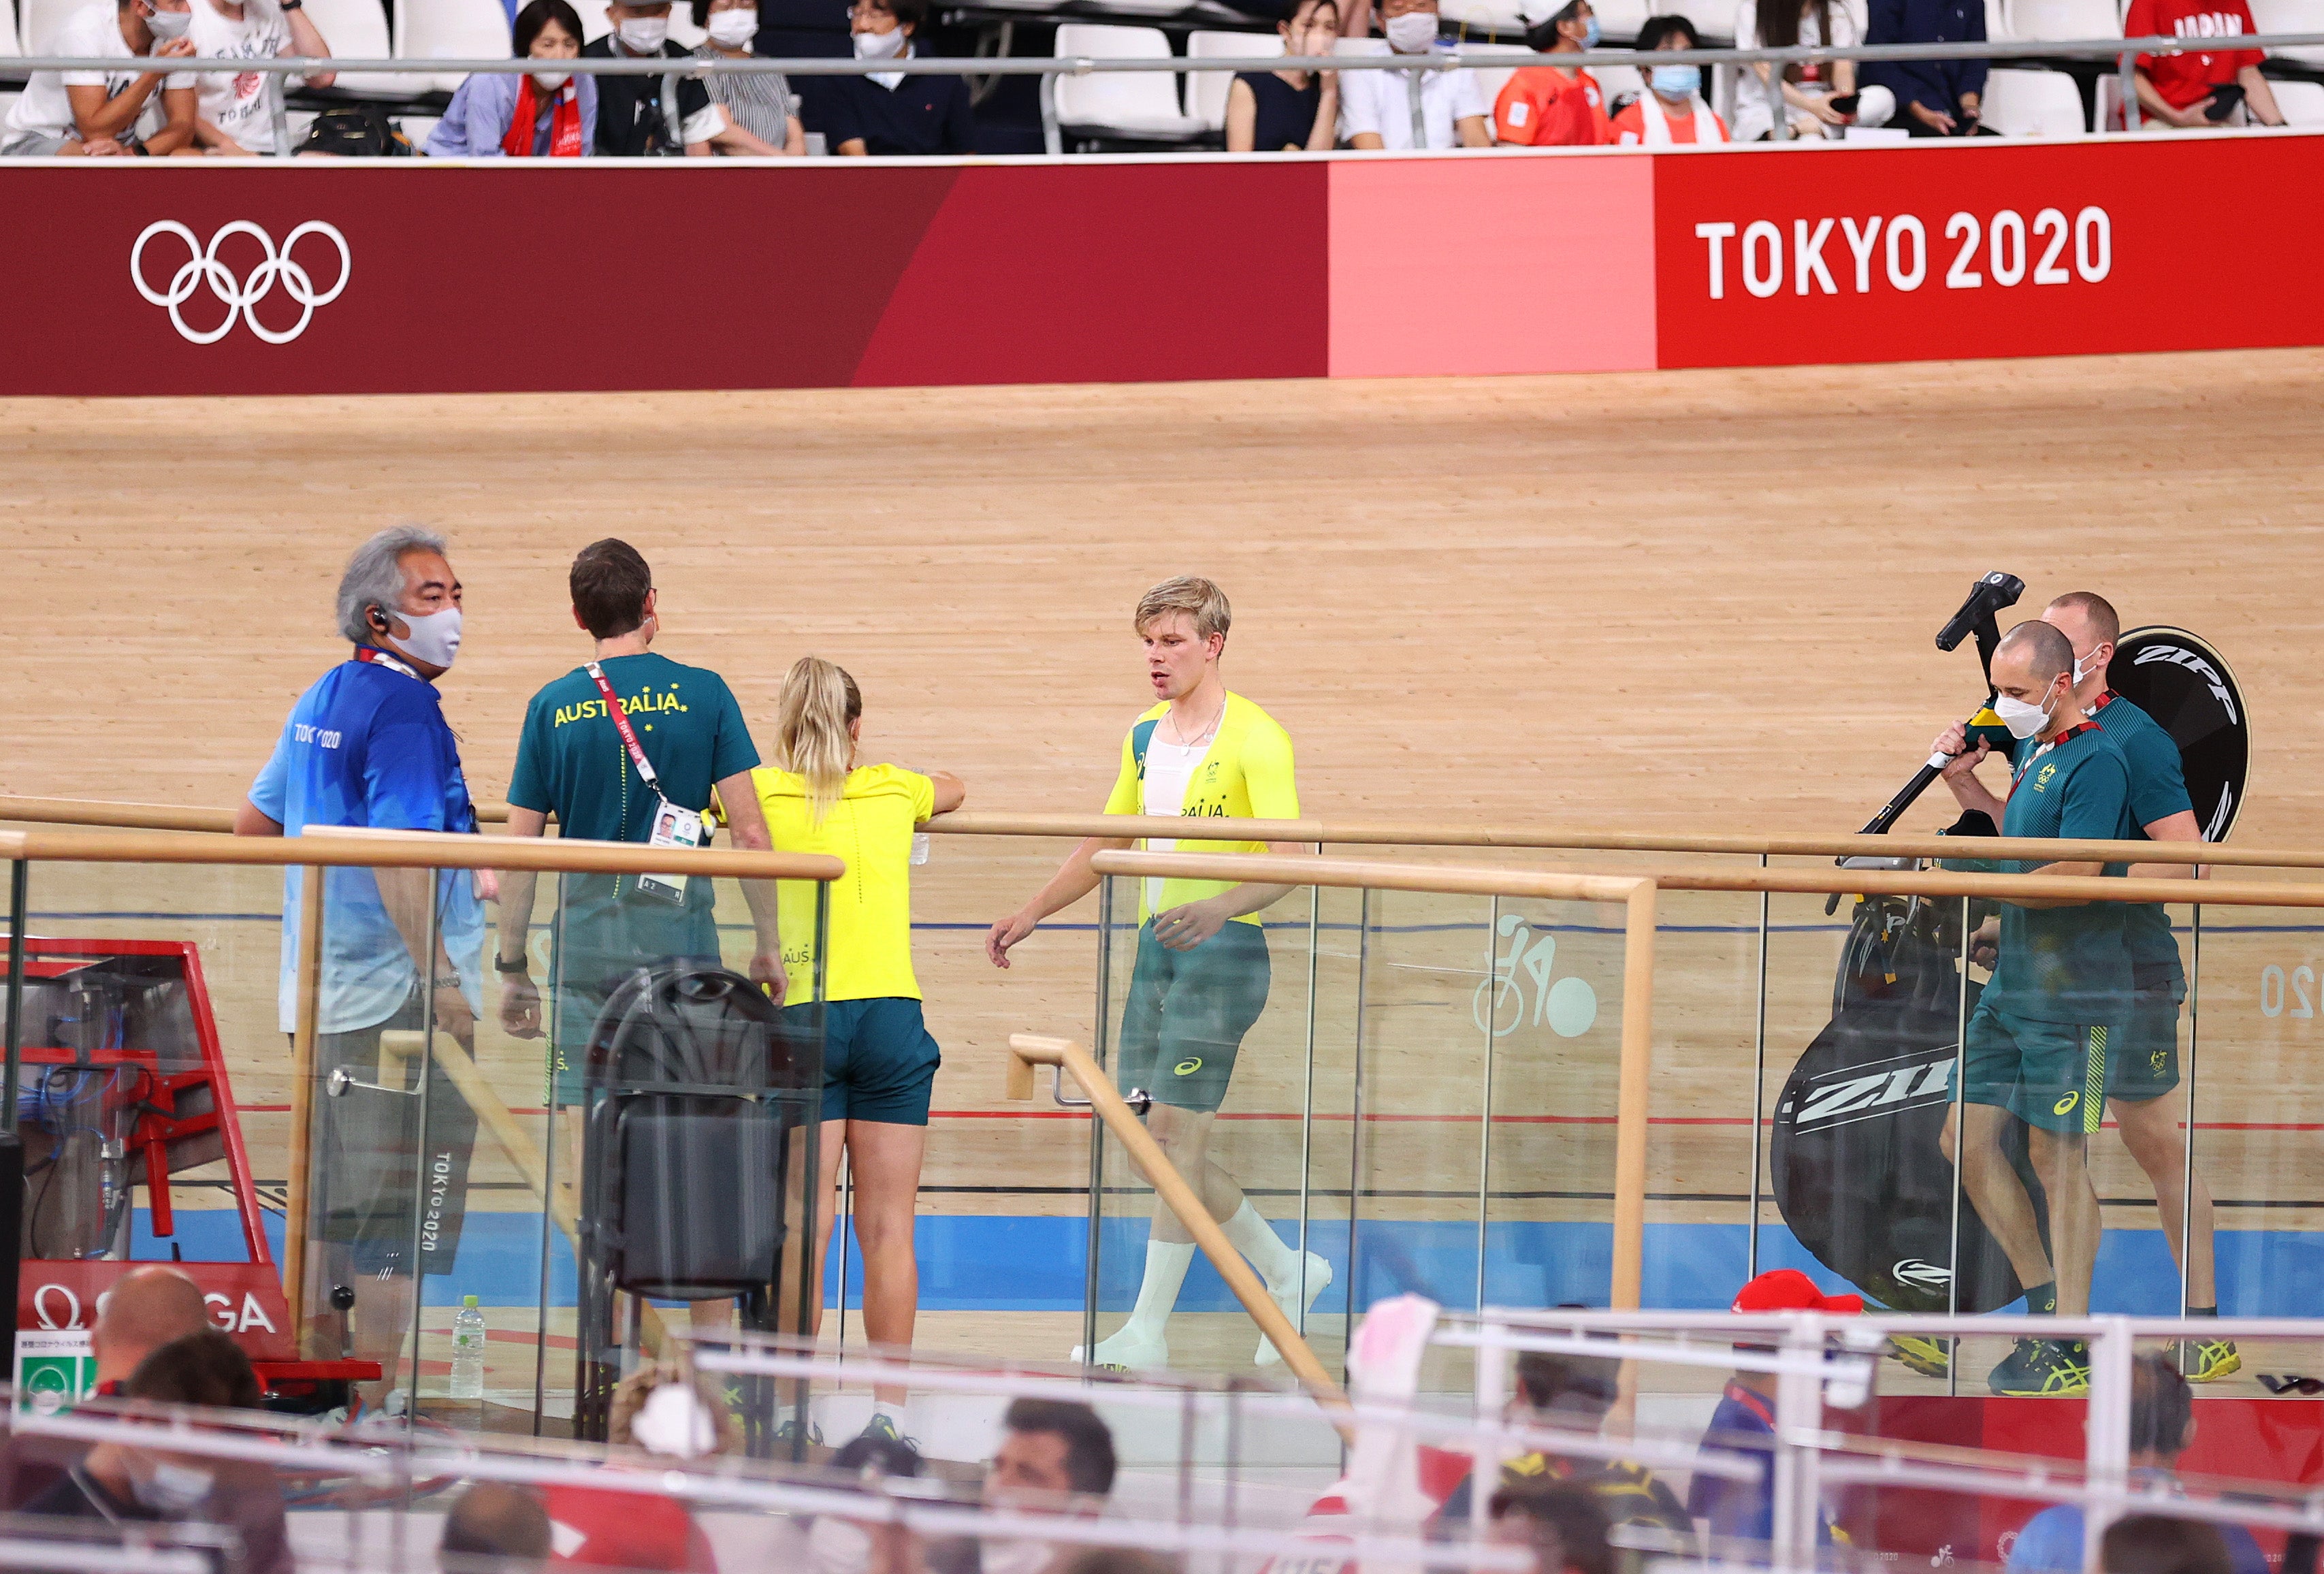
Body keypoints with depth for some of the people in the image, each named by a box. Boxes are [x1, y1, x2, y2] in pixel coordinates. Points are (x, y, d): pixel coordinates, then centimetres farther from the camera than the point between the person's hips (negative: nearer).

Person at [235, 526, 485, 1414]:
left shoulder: (322, 701, 14)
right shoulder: (404, 708, -14)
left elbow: (254, 823, 24)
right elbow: (399, 855, -24)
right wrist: (442, 981, -24)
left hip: (322, 996, 9)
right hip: (397, 992, -9)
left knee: (328, 1206, 16)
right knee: (401, 1213, -6)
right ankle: (374, 1403, -6)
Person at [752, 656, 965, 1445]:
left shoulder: (761, 793, 3)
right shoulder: (893, 791, 12)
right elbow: (953, 789, 34)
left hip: (804, 1020, -2)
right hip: (892, 1017, 2)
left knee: (804, 1230, -3)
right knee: (888, 1230, 3)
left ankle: (795, 1406, -5)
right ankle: (890, 1405, 3)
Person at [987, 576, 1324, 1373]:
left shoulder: (1255, 739, -10)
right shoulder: (1145, 736, 14)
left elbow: (1290, 861, -18)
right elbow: (1105, 843, 24)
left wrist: (1221, 908, -34)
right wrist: (1030, 914, 18)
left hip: (1222, 949, -8)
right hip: (1156, 944, 8)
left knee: (1175, 1134, -10)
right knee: (1164, 1142, 7)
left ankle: (1148, 1331, -7)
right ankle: (1287, 1270, 24)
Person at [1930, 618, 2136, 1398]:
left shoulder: (2095, 762, -14)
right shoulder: (2032, 753, 14)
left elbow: (2074, 876, -22)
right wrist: (1965, 785, 14)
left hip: (2070, 992, -9)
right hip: (2014, 983, 9)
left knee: (2058, 1156, -5)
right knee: (1967, 1137, 8)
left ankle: (2071, 1350, 0)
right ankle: (2046, 1302, 17)